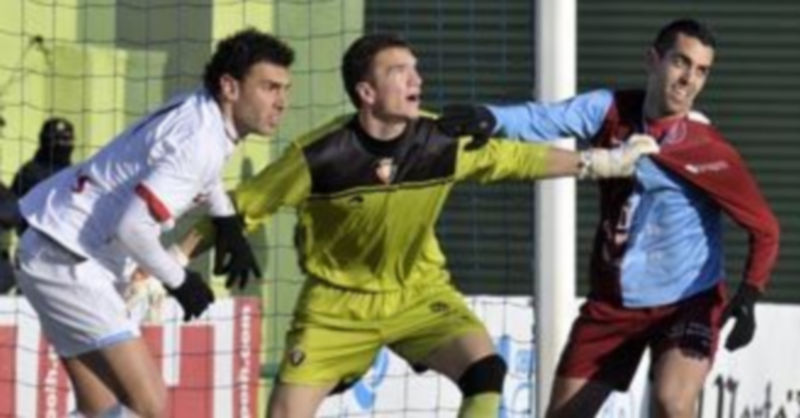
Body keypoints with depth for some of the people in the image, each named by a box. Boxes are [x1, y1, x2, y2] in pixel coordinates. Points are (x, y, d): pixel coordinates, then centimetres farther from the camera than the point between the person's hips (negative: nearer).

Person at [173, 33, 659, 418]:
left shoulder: (444, 141, -16)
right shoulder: (319, 156, -24)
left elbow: (517, 158, -1)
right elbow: (242, 208, -14)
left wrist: (600, 162, -2)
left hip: (418, 292, 2)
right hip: (339, 301, -2)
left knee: (486, 370, -20)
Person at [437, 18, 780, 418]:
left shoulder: (707, 149, -16)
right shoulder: (612, 110, -6)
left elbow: (764, 227, -11)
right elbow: (550, 119, -23)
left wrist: (747, 298, -24)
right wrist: (490, 117, -43)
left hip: (687, 302, -4)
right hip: (612, 303, 4)